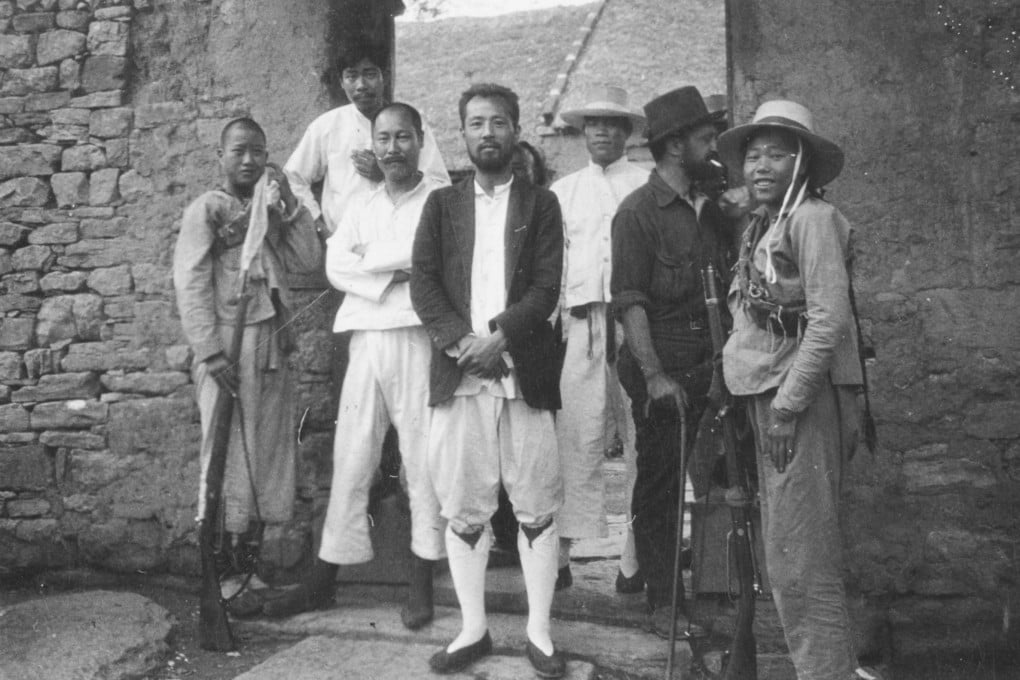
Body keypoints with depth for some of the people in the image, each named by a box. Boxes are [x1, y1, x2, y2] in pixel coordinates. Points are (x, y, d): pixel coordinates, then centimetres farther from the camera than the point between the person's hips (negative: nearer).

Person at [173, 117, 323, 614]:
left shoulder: (271, 212, 17)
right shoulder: (207, 209, 0)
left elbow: (309, 262, 6)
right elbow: (191, 285, -7)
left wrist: (288, 204, 1)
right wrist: (211, 352, -15)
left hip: (272, 345, 6)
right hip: (228, 345, -6)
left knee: (268, 460, 7)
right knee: (228, 460, -3)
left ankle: (248, 566, 19)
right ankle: (224, 577, 7)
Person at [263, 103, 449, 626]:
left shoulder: (443, 199, 4)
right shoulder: (361, 207, 18)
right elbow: (335, 266, 4)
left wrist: (369, 259, -5)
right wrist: (393, 276, -9)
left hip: (418, 338, -4)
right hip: (366, 341, 4)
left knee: (421, 462, 1)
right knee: (350, 460, 7)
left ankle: (421, 583, 10)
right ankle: (324, 578, 16)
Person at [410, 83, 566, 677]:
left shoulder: (541, 204, 10)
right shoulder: (442, 204, 14)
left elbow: (547, 288, -1)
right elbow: (423, 283, 4)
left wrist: (498, 334, -16)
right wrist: (461, 341, -11)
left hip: (525, 371, -1)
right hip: (458, 374, 1)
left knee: (537, 506, 2)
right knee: (463, 507, 4)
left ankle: (540, 631, 13)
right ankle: (473, 628, 17)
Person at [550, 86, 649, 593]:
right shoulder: (563, 191, 18)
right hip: (582, 323, 1)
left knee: (645, 443, -2)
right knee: (577, 441, -3)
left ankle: (638, 558, 4)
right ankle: (560, 552, 0)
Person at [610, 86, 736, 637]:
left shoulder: (709, 208, 14)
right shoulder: (638, 212, -7)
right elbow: (630, 301, -12)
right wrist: (654, 374, -17)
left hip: (706, 367, 6)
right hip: (660, 371, -6)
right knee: (660, 484, 3)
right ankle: (663, 602, 14)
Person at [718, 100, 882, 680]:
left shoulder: (814, 219, -8)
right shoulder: (761, 227, 15)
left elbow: (830, 321, -16)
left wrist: (787, 405, -17)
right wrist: (766, 403, 8)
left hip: (804, 397, -9)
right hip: (770, 394, 9)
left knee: (798, 557, -5)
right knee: (791, 550, 15)